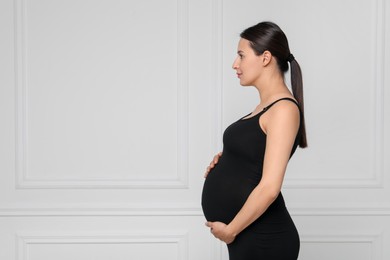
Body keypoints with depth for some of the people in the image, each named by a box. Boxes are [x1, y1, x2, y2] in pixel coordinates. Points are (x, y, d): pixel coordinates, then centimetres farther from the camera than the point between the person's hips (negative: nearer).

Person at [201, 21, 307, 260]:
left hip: (262, 241, -9)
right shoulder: (266, 105, 11)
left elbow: (269, 188, -22)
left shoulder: (284, 108, -16)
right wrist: (224, 162, 3)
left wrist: (230, 230, -14)